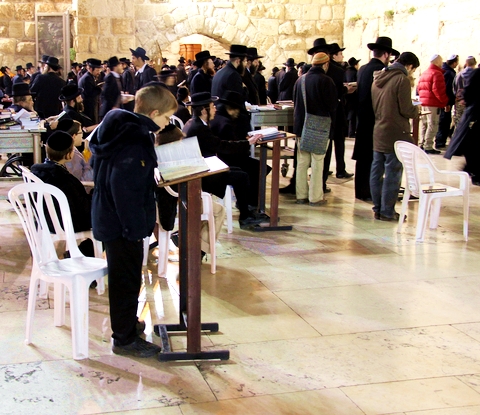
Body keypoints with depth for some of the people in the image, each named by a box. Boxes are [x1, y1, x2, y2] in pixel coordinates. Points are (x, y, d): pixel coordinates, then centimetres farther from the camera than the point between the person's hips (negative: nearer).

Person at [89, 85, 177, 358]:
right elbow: (124, 190, -29)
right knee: (127, 280, 2)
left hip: (112, 220, 10)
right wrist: (135, 228, -24)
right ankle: (125, 339, 15)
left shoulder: (127, 130, 7)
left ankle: (126, 322, 40)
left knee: (126, 277, 23)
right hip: (123, 225, -10)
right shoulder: (134, 143, -24)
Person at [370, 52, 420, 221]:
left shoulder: (378, 77, 10)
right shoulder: (402, 80, -14)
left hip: (378, 132, 8)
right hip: (395, 135, -8)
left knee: (376, 172, 10)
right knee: (393, 174, -1)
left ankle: (378, 209, 17)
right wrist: (416, 109, 5)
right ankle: (387, 212, 4)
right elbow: (406, 110, -15)